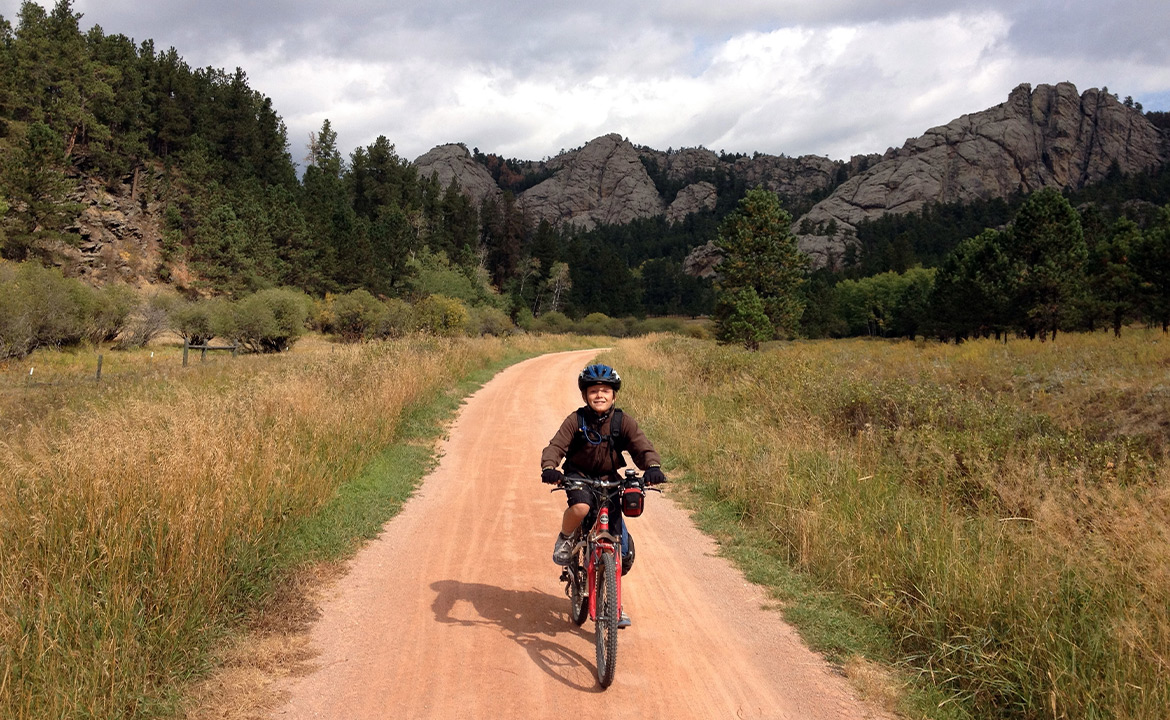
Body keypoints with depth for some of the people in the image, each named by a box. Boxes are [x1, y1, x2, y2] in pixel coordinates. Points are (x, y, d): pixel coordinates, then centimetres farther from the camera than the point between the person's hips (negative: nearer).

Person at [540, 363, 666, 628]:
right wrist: (548, 467, -41)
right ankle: (564, 539, -3)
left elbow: (642, 446, -17)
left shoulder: (623, 421, -9)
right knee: (581, 506, -38)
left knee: (617, 543, -2)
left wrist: (652, 467, -39)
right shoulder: (576, 420, -12)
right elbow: (556, 445, -20)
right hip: (578, 475, -2)